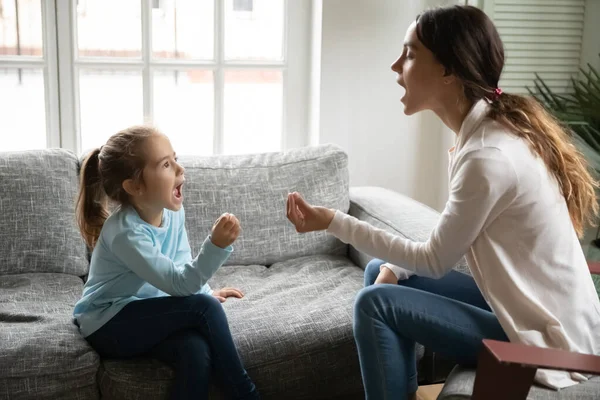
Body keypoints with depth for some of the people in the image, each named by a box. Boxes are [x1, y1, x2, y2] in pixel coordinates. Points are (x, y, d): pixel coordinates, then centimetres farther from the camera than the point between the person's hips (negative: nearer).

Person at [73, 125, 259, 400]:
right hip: (109, 325, -6)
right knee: (204, 307, -26)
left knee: (198, 350, -27)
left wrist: (207, 292, 4)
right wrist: (216, 246, -43)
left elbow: (183, 265, 16)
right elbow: (179, 284, -31)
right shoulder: (125, 232, -27)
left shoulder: (174, 213, -3)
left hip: (145, 317, 6)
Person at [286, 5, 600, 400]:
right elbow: (447, 244, 10)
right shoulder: (491, 129, 2)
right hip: (531, 307, 9)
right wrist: (395, 267, -3)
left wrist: (333, 221, -14)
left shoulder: (489, 156, -27)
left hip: (547, 341, -9)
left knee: (375, 304, -14)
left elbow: (435, 261, -16)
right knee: (380, 274, 10)